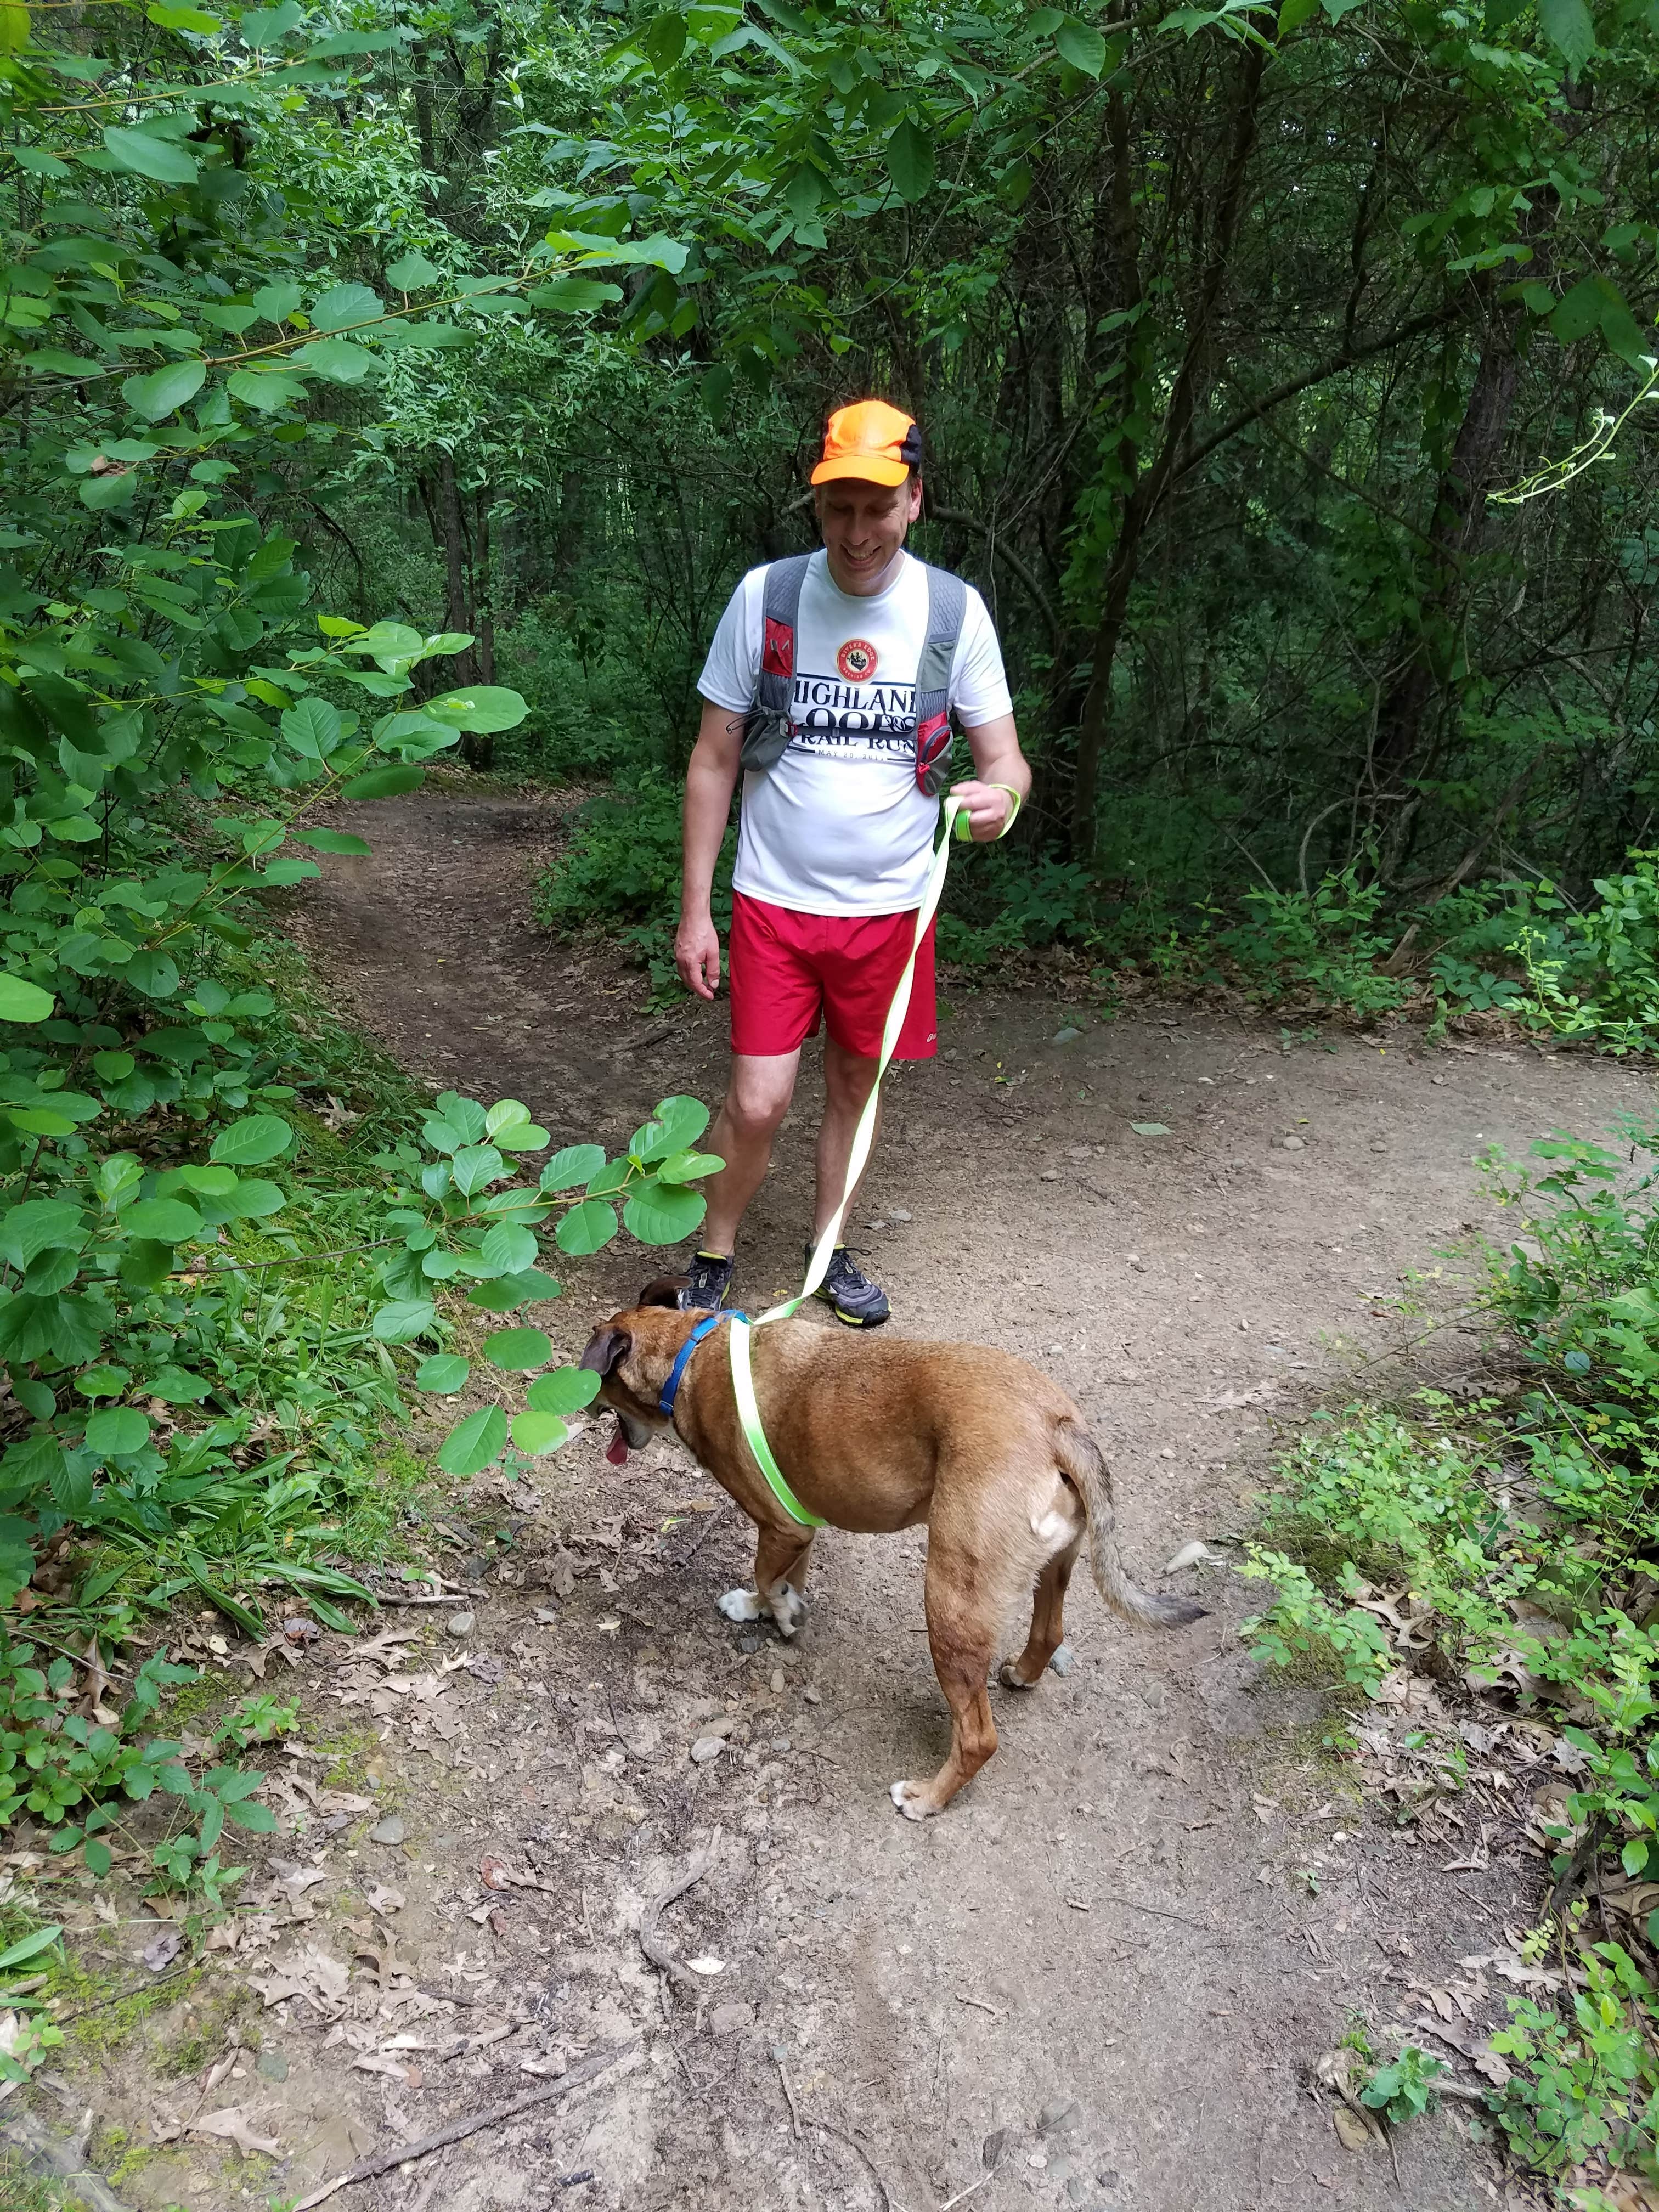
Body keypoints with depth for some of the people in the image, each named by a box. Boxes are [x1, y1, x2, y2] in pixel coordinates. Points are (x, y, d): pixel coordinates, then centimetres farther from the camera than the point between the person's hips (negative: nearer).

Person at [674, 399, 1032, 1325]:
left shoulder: (954, 609, -5)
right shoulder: (765, 596, -6)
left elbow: (1006, 756, 0)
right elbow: (715, 759, -1)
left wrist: (1002, 792, -26)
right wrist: (695, 909, -4)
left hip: (890, 905, 2)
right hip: (775, 901, -1)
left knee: (855, 1085, 14)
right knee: (757, 1105, -4)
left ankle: (828, 1245, 35)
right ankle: (715, 1260, 20)